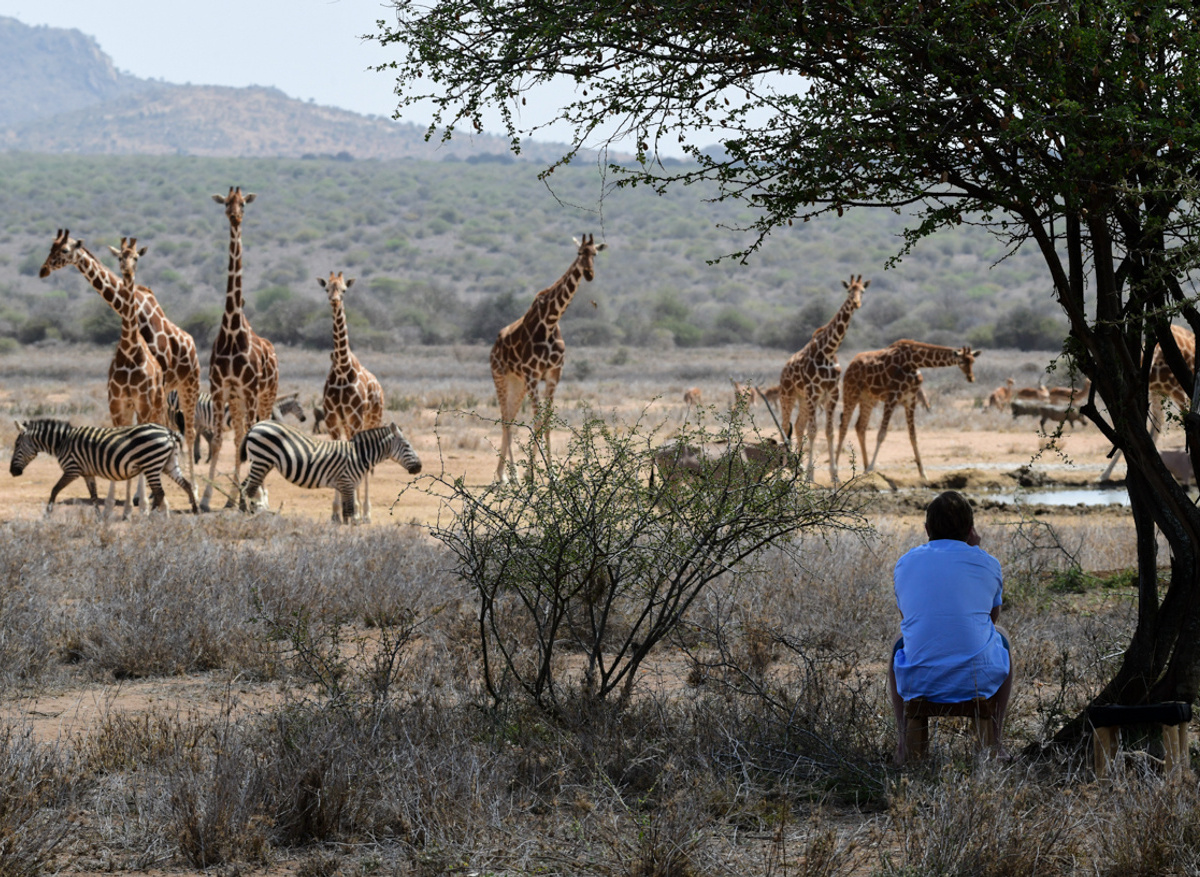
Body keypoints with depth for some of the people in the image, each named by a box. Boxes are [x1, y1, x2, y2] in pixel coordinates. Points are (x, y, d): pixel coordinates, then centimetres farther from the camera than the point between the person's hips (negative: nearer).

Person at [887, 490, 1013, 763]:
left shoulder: (905, 563, 7)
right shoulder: (987, 563, 2)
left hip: (918, 683, 1)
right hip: (979, 680, -1)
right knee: (1001, 638, 35)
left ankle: (904, 741, 31)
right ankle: (994, 741, 34)